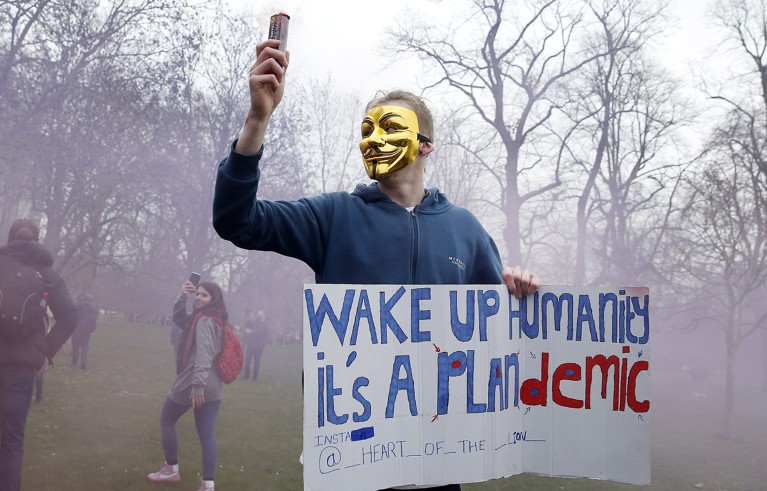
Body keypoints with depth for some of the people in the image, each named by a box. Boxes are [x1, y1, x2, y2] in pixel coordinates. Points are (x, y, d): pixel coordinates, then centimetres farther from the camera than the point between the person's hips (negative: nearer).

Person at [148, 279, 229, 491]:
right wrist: (182, 296, 6)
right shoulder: (215, 319, 15)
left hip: (192, 383, -8)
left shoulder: (204, 320, -13)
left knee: (166, 420, 16)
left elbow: (203, 354, -24)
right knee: (207, 435, 3)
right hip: (213, 386, 8)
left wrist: (197, 384, -30)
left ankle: (172, 470, 23)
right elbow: (179, 319, 21)